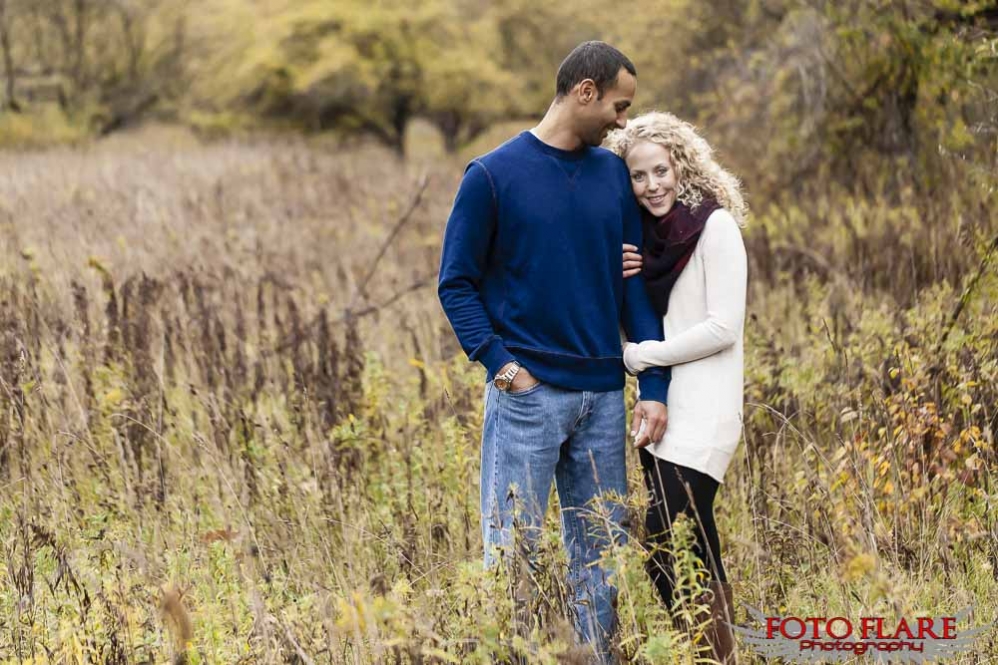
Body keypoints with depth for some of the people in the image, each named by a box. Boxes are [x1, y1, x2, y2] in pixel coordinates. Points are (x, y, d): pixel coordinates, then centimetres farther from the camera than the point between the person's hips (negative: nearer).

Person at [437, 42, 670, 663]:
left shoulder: (615, 175, 8)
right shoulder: (493, 176, -4)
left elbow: (636, 286, 9)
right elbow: (457, 283, -1)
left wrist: (654, 386, 2)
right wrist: (498, 361, -12)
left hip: (603, 398, 5)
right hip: (527, 395, -4)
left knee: (601, 552, 10)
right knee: (513, 549, -2)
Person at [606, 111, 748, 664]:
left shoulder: (715, 225, -9)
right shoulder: (647, 234, 12)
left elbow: (723, 328, -15)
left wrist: (637, 355, -10)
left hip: (702, 412, -8)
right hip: (659, 411, 8)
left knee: (667, 554, -15)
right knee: (694, 556, 10)